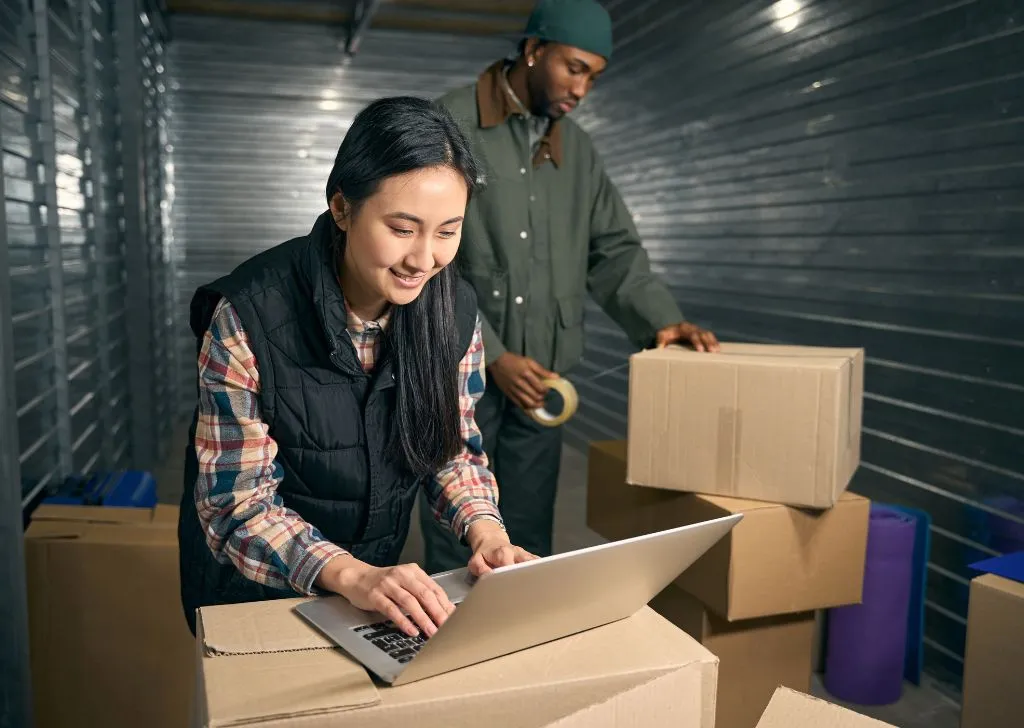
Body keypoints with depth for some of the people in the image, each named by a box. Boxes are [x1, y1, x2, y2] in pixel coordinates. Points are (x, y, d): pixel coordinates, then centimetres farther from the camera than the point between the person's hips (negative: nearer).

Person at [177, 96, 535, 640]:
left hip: (379, 575, 3)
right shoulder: (250, 317, -23)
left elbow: (455, 447, 1)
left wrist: (484, 530, -20)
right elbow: (236, 504, -20)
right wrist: (352, 576, -36)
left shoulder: (454, 309, -10)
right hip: (256, 587, -3)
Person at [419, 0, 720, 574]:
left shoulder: (578, 149, 12)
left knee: (530, 546, 14)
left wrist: (662, 317, -5)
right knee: (456, 551, 6)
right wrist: (491, 355, -17)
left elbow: (614, 249, 13)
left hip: (540, 377, 5)